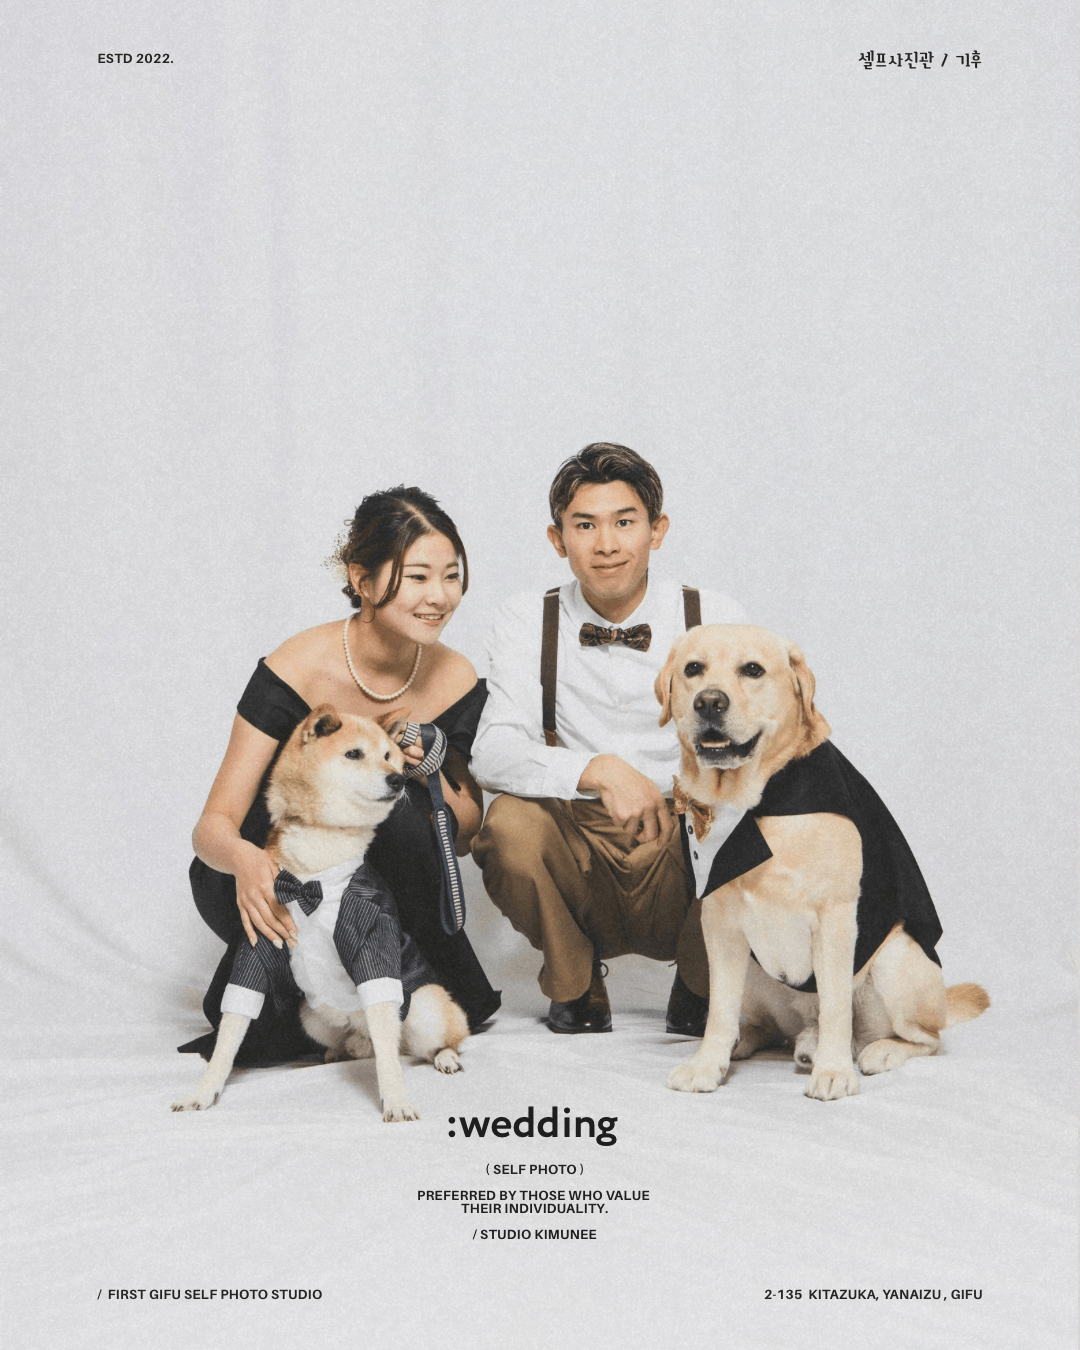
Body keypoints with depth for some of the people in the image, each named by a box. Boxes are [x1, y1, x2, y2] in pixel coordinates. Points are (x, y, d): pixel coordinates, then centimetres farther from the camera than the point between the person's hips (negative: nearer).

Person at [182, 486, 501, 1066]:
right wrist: (242, 857, -47)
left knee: (401, 804, -28)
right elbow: (213, 825, -22)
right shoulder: (298, 670, -22)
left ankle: (445, 994, -9)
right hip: (268, 875, -4)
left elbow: (466, 834, -3)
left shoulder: (457, 681, -10)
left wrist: (427, 773, -25)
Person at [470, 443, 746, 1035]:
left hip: (684, 855, 0)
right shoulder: (528, 623, 0)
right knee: (510, 823, -30)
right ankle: (575, 985, 1)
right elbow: (492, 751, -14)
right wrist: (597, 770, -32)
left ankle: (698, 988, 3)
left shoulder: (714, 619, 1)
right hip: (578, 852, 0)